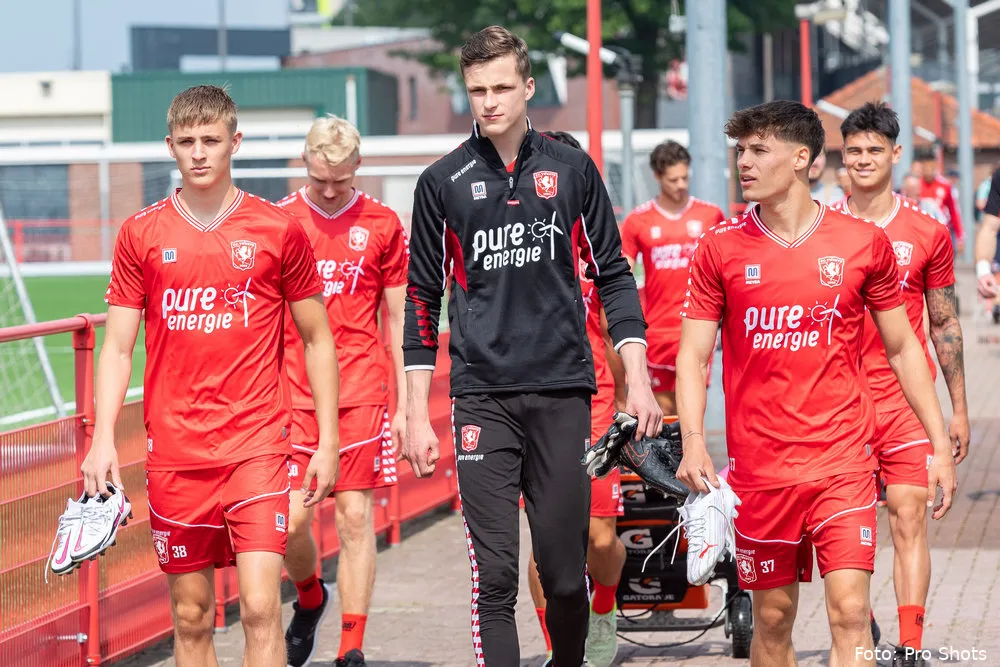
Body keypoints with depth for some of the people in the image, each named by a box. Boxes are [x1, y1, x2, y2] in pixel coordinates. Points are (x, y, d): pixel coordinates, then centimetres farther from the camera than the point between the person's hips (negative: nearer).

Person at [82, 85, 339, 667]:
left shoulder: (279, 230, 2)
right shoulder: (141, 234, 5)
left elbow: (318, 339, 9)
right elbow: (118, 347, 7)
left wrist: (328, 440, 5)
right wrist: (103, 438, -4)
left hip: (257, 443, -2)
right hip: (173, 452, 2)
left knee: (261, 606, -13)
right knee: (191, 616, 6)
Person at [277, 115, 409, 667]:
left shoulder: (382, 224, 4)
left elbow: (398, 320, 9)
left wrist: (404, 407, 6)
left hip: (362, 394, 0)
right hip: (294, 394, 0)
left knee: (356, 517, -3)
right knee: (291, 520, -4)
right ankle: (310, 598, 27)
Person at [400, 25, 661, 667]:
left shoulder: (571, 169, 7)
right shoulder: (444, 182, 5)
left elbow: (613, 273, 11)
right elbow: (422, 300, 9)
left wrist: (637, 380, 2)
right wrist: (418, 415, 4)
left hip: (564, 393, 1)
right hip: (483, 399, -1)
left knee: (566, 575, 3)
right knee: (494, 577, -6)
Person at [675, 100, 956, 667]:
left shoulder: (864, 243, 2)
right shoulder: (721, 248, 2)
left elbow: (903, 348, 10)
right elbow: (694, 354, 2)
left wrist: (941, 445, 7)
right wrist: (693, 443, -13)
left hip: (843, 461, -1)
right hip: (759, 466, 1)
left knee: (849, 610, -12)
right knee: (773, 619, 8)